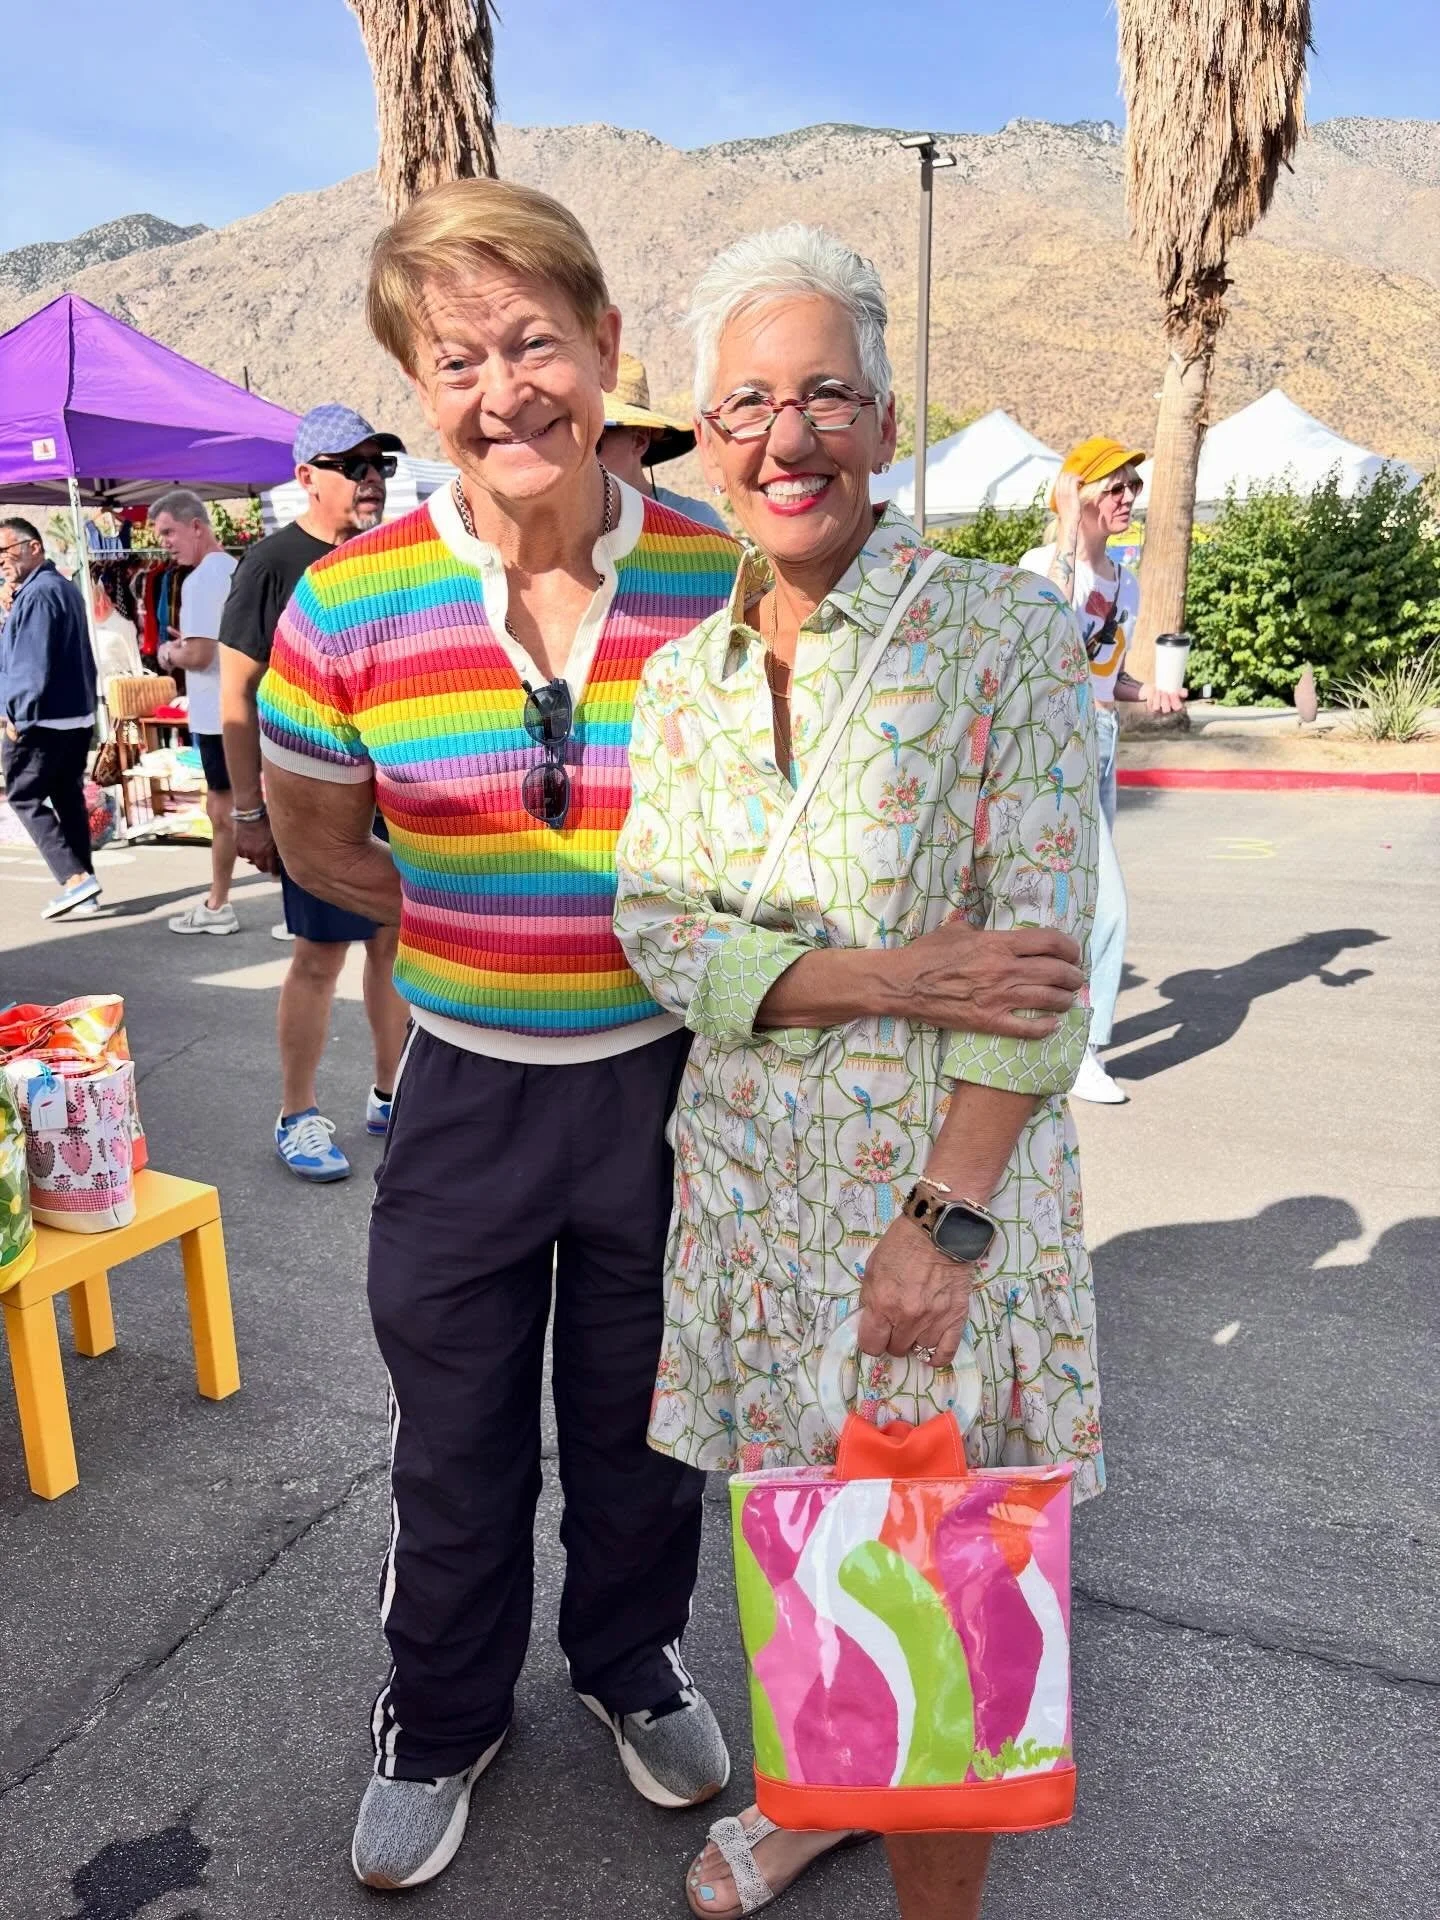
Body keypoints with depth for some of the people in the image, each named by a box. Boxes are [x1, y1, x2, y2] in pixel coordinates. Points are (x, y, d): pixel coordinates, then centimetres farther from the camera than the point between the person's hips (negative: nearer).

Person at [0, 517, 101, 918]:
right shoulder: (65, 586, 15)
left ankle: (75, 877, -12)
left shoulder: (37, 593, -16)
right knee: (69, 798, 11)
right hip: (76, 712, 9)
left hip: (43, 717, -9)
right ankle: (80, 880, 12)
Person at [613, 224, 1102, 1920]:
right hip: (748, 1176, 5)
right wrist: (875, 976, -18)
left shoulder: (1006, 631, -9)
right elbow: (649, 925, -2)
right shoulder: (683, 673, 5)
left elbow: (1041, 952, -13)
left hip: (943, 1180, -4)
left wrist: (941, 1219, -17)